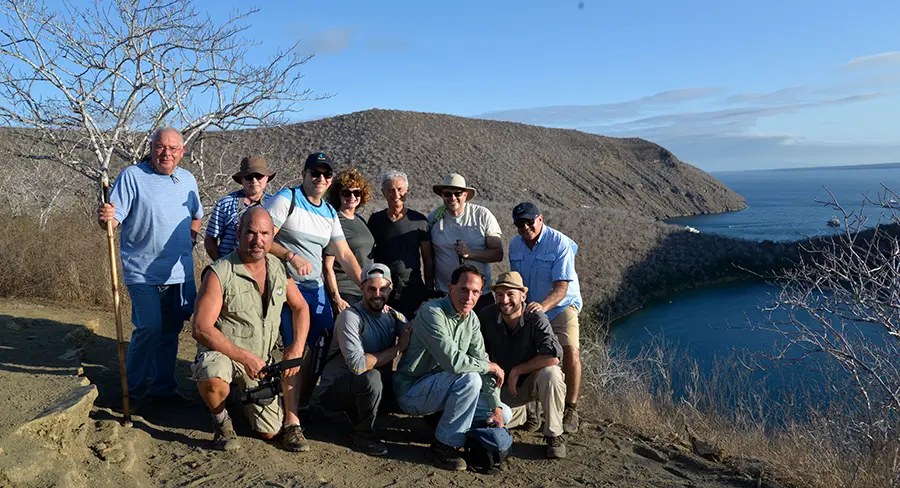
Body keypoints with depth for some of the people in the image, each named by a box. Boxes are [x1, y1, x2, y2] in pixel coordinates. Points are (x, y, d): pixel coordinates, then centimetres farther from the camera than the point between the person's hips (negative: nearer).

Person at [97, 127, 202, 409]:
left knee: (170, 331, 11)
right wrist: (106, 218, -35)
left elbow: (196, 215, 27)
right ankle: (133, 390, 8)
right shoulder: (132, 176, -6)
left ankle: (163, 388, 24)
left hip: (179, 272, 5)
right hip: (143, 272, -5)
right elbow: (113, 218, -13)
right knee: (149, 327, -12)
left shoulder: (188, 180, 11)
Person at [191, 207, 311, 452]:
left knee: (270, 431, -1)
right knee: (213, 379, -39)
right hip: (221, 351, -4)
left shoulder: (279, 268, -3)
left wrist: (297, 348, -7)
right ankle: (221, 419, -5)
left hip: (262, 359, 4)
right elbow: (201, 329, -25)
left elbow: (300, 307, 9)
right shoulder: (219, 273, -20)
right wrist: (245, 357, -29)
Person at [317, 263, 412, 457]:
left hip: (367, 389, 7)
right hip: (335, 390, -6)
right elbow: (358, 364, -30)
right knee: (371, 377, -35)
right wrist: (397, 348, -22)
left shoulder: (394, 316, 2)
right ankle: (364, 434, -8)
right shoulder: (350, 316, -19)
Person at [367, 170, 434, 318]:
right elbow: (368, 255, 12)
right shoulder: (375, 220, 6)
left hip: (413, 289, -1)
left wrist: (430, 290, 0)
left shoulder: (419, 220, 1)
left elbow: (428, 259, 3)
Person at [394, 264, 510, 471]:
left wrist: (496, 407, -3)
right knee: (470, 379, -32)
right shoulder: (432, 312, -24)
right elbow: (453, 361, -33)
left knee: (504, 414, 2)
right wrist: (490, 366, -18)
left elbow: (482, 361, 4)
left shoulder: (471, 319, 3)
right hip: (412, 390, -8)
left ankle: (443, 417, 14)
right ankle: (444, 445, -16)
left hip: (441, 388, 8)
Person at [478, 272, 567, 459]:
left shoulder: (536, 318, -22)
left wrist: (516, 371, -25)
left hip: (533, 380, -4)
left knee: (551, 373, -36)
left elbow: (553, 356, -35)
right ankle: (527, 411, 17)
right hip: (504, 385, 4)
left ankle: (554, 436, -15)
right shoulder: (487, 316, -11)